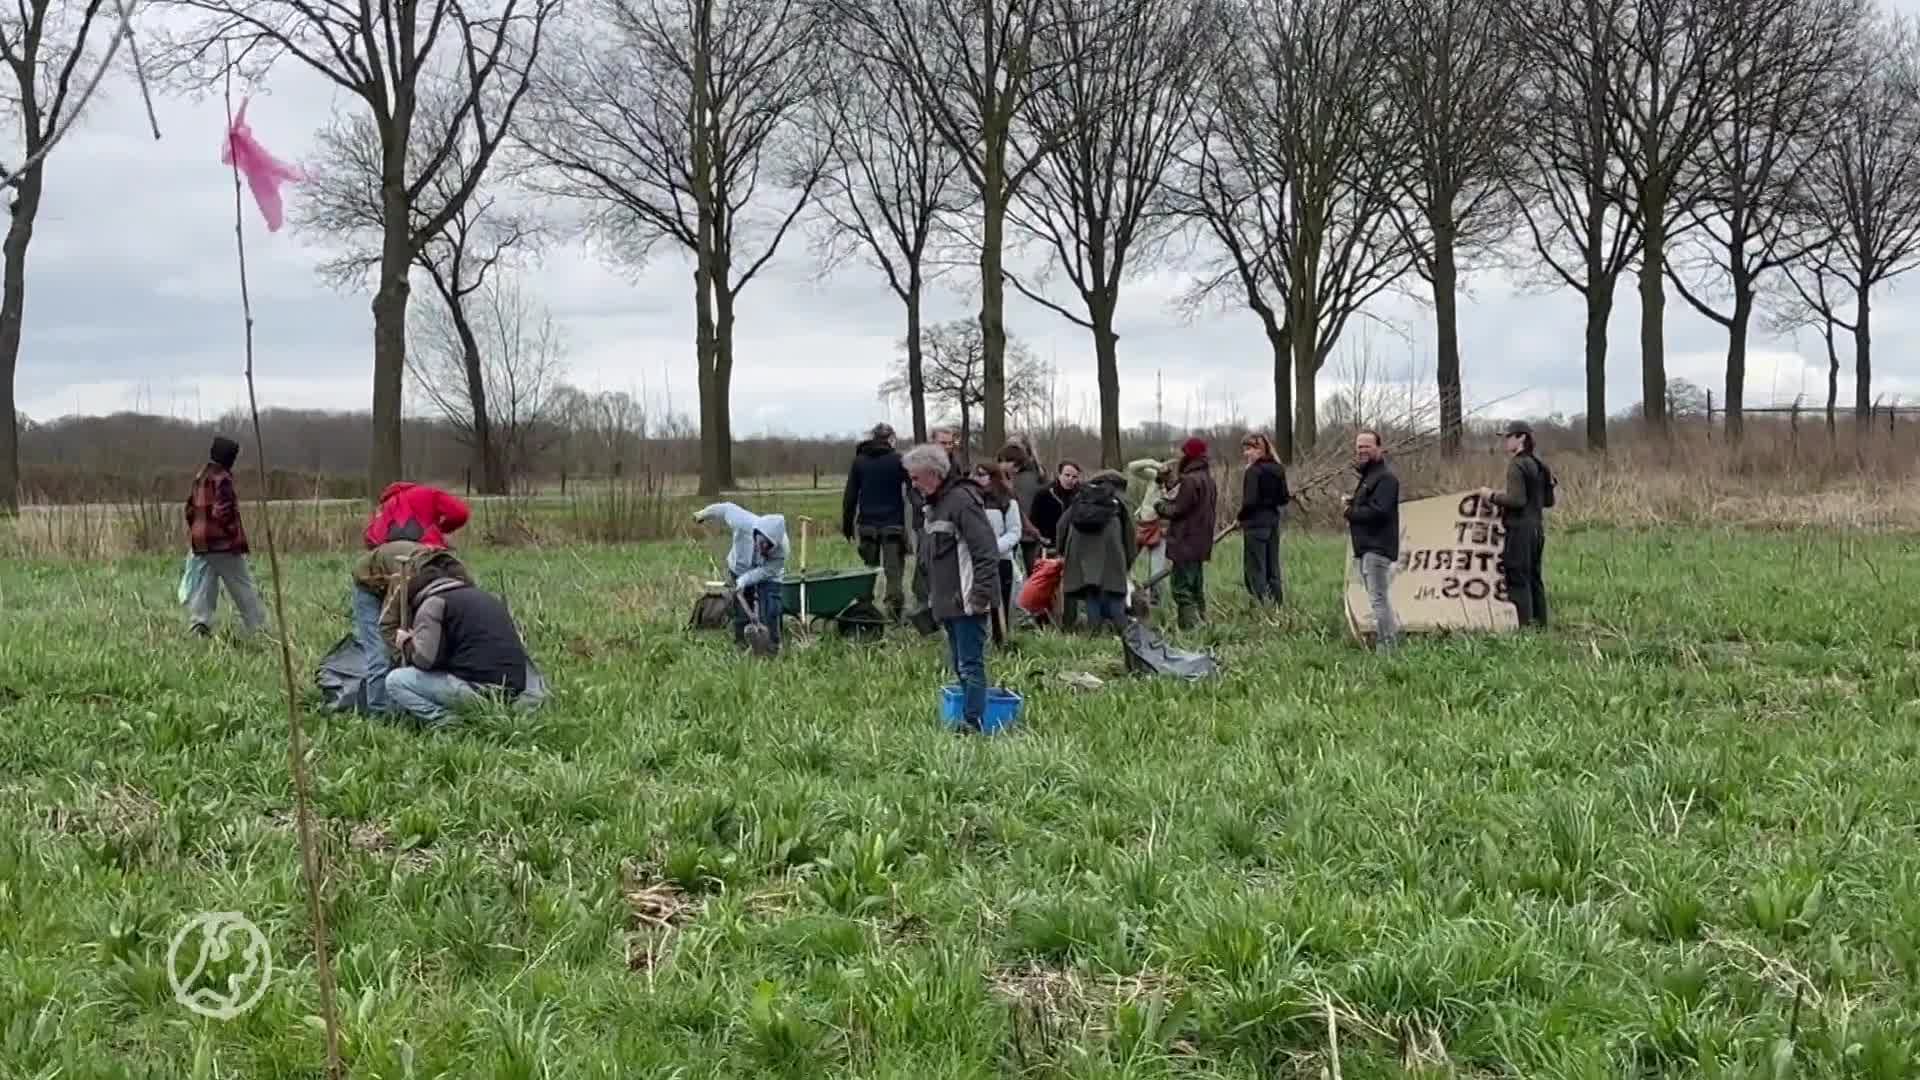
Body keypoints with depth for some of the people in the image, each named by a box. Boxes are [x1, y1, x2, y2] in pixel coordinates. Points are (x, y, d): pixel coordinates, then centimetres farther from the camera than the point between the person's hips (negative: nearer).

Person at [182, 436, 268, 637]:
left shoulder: (200, 477, 14)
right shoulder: (222, 478, -12)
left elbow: (190, 509, 18)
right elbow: (225, 512, -20)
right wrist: (238, 538, -16)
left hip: (200, 543, 8)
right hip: (223, 542, -8)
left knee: (204, 587, 7)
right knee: (244, 589, -1)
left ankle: (198, 625, -5)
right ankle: (259, 629, 3)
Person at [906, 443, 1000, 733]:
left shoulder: (962, 500, -16)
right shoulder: (934, 505, 16)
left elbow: (986, 551, -22)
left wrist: (981, 594, -24)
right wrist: (931, 594, 20)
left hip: (967, 602, -10)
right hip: (947, 601, 10)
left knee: (970, 664, -7)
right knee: (959, 664, 15)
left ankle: (972, 723, -5)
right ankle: (970, 716, 23)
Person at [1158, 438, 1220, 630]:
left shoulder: (1190, 480, -17)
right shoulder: (1209, 480, 13)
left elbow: (1178, 510, -18)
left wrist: (1162, 505, 4)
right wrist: (1169, 503, 16)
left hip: (1186, 543, -10)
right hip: (1201, 544, 10)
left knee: (1182, 588, -8)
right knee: (1197, 587, 16)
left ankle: (1192, 624, -13)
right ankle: (1201, 621, 20)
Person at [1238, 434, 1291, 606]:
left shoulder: (1254, 470, -14)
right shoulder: (1278, 469, 8)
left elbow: (1250, 501, -18)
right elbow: (1284, 498, 9)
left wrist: (1241, 517, -3)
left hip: (1256, 522, -8)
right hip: (1274, 521, 8)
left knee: (1256, 570, -3)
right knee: (1272, 568, 12)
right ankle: (1275, 607, 14)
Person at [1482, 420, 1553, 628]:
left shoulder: (1517, 465, -14)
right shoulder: (1539, 465, 13)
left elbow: (1517, 500, -21)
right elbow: (1549, 500, 18)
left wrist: (1492, 496, -10)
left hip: (1520, 527, -9)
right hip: (1537, 527, 9)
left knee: (1518, 579, -6)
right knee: (1534, 576, 15)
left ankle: (1523, 622, -7)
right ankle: (1539, 620, 20)